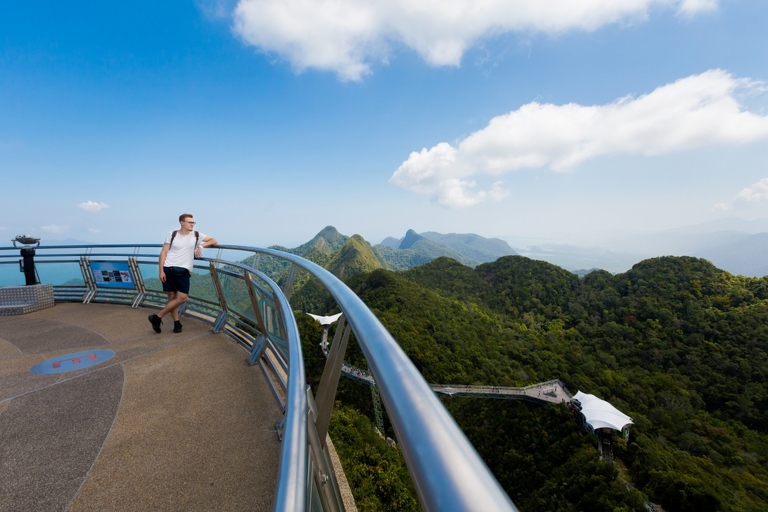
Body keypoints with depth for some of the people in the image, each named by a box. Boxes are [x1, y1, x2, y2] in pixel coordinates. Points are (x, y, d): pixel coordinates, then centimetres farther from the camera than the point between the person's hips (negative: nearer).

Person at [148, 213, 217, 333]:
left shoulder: (196, 235, 6)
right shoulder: (172, 235, 3)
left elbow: (213, 241, 11)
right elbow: (163, 253, 2)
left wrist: (201, 246, -6)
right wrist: (161, 271, -5)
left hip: (183, 271, 1)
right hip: (169, 269, -1)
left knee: (182, 297, -8)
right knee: (172, 297, 3)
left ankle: (157, 317, 10)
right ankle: (176, 322, 15)